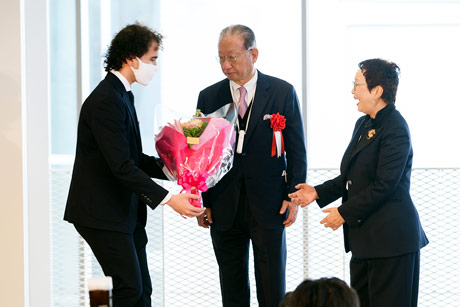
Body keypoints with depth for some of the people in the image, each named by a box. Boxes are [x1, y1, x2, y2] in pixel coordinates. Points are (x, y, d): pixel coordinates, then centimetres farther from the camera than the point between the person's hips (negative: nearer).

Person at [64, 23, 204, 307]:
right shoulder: (105, 101, -19)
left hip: (125, 213, 10)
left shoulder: (122, 95, 15)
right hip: (102, 214, -10)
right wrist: (169, 199, -26)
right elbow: (122, 166, -25)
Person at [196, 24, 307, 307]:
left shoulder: (282, 92, 0)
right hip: (224, 207, 2)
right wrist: (202, 202, 4)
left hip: (268, 207, -2)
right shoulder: (209, 97, 5)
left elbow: (296, 149, 2)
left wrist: (294, 195, -5)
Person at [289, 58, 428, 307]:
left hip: (390, 238, -10)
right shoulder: (363, 124, 15)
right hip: (364, 236, 10)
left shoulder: (395, 130, -15)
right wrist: (318, 193, 8)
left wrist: (344, 212, -16)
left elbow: (384, 184, -20)